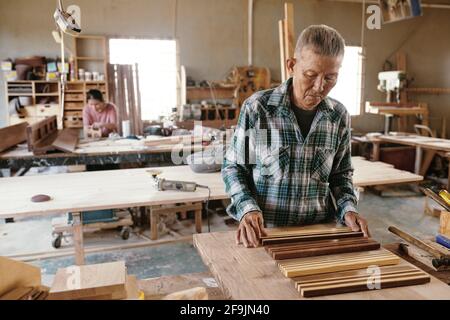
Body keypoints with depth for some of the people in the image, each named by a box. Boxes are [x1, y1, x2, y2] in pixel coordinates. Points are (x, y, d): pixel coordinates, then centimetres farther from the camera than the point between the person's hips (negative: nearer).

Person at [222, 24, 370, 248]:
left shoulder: (339, 116, 2)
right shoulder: (257, 108, -9)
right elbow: (233, 167, 0)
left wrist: (348, 209, -2)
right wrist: (247, 208, -15)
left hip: (320, 232, 3)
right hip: (264, 232, -2)